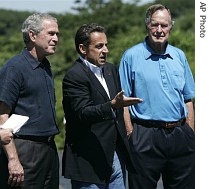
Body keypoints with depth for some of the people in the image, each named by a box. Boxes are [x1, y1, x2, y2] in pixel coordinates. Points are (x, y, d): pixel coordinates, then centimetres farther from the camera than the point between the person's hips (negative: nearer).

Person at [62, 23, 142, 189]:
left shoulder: (111, 70, 13)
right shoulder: (74, 76, -13)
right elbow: (83, 113, -25)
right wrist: (112, 105, -37)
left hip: (116, 155, 8)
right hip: (90, 160, -7)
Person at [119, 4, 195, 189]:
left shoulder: (179, 56, 10)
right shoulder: (131, 56, -2)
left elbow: (188, 100, 14)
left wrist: (191, 133, 8)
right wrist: (131, 134, -9)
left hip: (180, 135, 4)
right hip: (145, 137, -4)